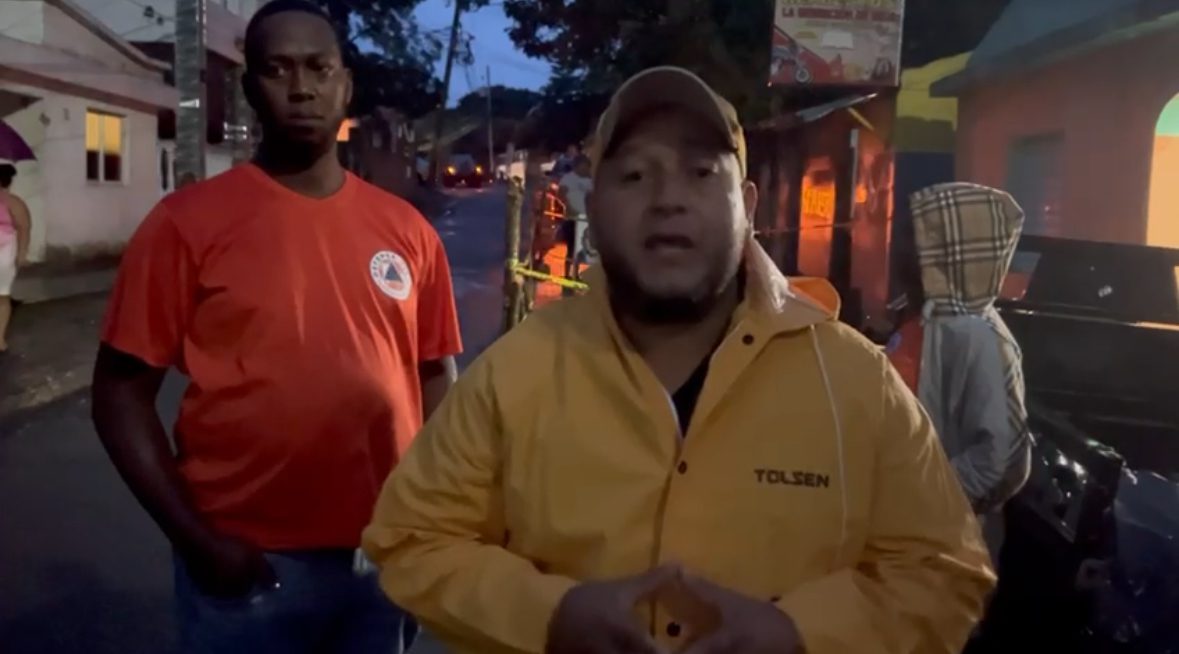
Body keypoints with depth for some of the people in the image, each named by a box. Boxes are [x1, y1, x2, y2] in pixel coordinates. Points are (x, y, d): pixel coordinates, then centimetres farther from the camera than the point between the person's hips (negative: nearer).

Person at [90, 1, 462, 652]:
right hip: (249, 565, -3)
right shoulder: (188, 221, -6)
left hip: (387, 555, 3)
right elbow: (121, 391, -6)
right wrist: (194, 538, -12)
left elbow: (434, 374, 9)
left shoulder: (407, 229, 2)